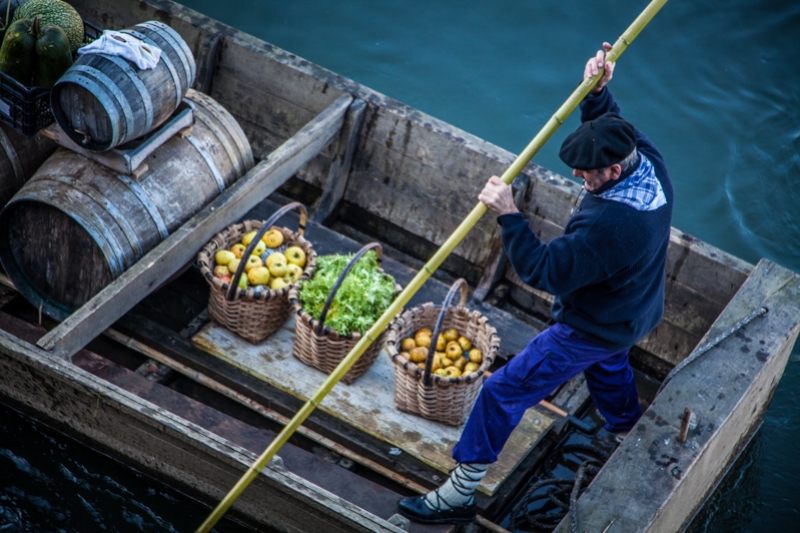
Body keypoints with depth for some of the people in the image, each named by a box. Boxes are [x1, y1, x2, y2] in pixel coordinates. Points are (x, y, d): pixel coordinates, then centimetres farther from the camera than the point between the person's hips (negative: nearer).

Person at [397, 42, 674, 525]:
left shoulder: (607, 224, -42)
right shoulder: (651, 163, -16)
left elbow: (543, 271, -34)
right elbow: (612, 125, 6)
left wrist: (508, 215, -36)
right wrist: (597, 91, -13)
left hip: (589, 331, -9)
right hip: (636, 314, 9)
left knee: (504, 392, 1)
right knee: (608, 366, 39)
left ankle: (461, 493, 12)